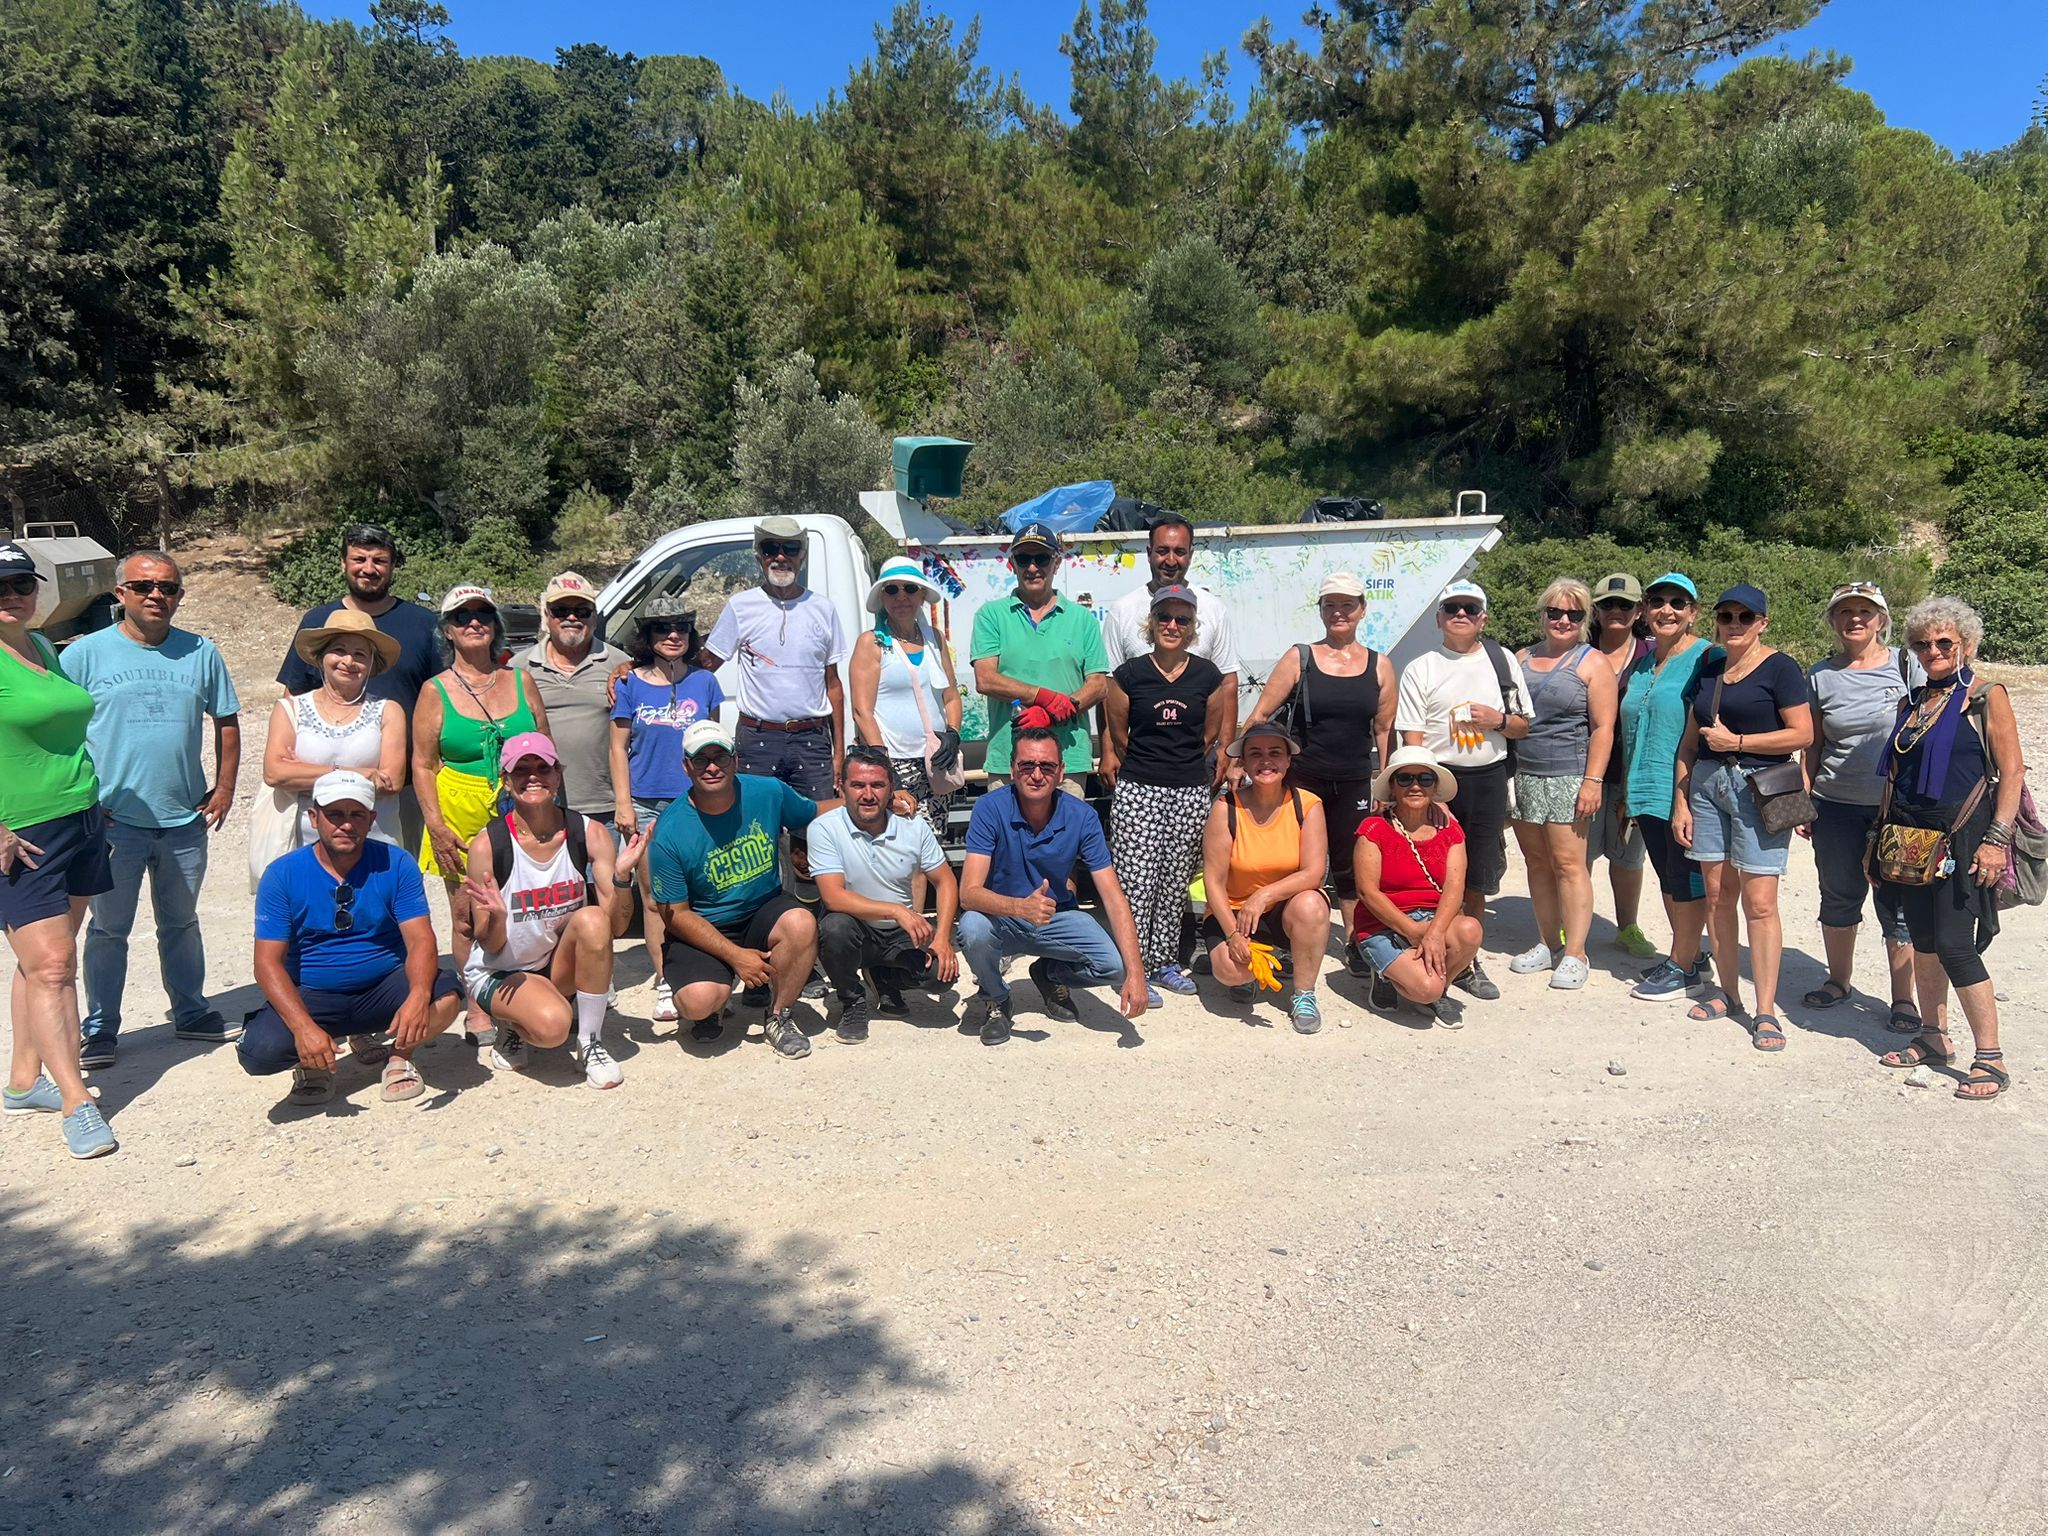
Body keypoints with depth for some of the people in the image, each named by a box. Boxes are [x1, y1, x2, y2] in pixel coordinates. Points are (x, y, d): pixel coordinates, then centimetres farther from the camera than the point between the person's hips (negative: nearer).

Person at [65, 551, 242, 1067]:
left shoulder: (200, 652, 4)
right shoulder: (86, 653, -4)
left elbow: (226, 722, 10)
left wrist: (224, 787, 2)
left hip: (185, 819, 2)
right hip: (113, 819, -2)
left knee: (181, 922, 17)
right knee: (109, 928, 8)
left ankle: (191, 1013, 29)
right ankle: (99, 1029, 20)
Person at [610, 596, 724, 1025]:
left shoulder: (704, 682, 6)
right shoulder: (630, 685, 2)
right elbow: (618, 748, 3)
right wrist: (623, 805, -3)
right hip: (646, 803, 0)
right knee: (654, 897, 3)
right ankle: (664, 983, 10)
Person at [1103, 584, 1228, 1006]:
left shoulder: (1208, 675, 4)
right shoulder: (1129, 674, -2)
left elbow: (1210, 736, 14)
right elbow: (1117, 737, 8)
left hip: (1191, 791, 2)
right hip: (1137, 790, -2)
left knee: (1175, 881, 9)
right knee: (1136, 880, -6)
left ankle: (1164, 961, 22)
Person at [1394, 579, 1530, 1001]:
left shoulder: (1503, 661, 9)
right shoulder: (1421, 669, 1)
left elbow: (1523, 727, 14)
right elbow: (1412, 739, -5)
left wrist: (1498, 720, -8)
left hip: (1489, 777, 3)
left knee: (1478, 879, 9)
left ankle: (1467, 961, 23)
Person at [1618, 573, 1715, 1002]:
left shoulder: (1705, 658, -8)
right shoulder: (1642, 663, 15)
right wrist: (1627, 790, 20)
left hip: (1684, 790, -8)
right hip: (1647, 791, 8)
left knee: (1686, 878, 1)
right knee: (1667, 877, 15)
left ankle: (1683, 967, 11)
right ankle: (1689, 954, 27)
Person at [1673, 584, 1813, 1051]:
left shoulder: (1779, 667, -4)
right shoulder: (1709, 670, 14)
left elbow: (1803, 734, -11)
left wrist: (1735, 741, -11)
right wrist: (1681, 802, 10)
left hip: (1759, 786, -6)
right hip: (1706, 784, 6)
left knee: (1759, 901, -7)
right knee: (1717, 894, 8)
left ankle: (1765, 1011, -2)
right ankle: (1728, 992, 20)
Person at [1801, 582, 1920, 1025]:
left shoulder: (1905, 666, -1)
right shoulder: (1821, 675, 5)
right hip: (1837, 806, 2)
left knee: (1898, 905, 2)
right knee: (1839, 898, 12)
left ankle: (1903, 998, 14)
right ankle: (1838, 981, 30)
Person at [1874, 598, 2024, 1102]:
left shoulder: (1986, 697, -5)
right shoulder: (1914, 701, 13)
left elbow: (2012, 772, -9)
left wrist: (1997, 839, -16)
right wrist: (1884, 830, 14)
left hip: (1961, 840, -6)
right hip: (1911, 839, 6)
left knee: (1955, 945, -10)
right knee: (1923, 941, 11)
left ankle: (1991, 1059, -1)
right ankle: (1934, 1037, 24)